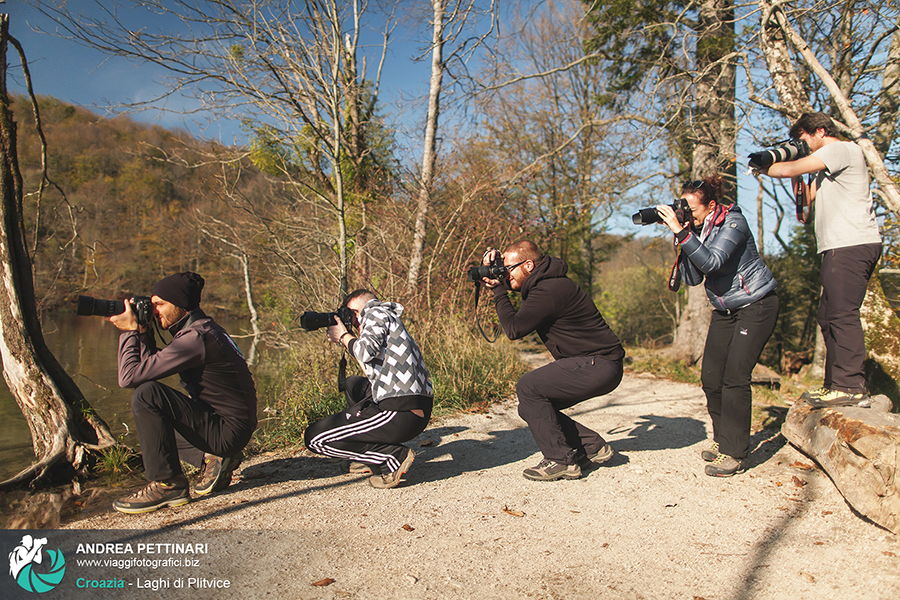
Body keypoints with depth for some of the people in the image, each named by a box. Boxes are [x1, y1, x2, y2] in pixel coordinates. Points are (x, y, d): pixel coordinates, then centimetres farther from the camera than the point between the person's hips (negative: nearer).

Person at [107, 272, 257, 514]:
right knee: (152, 420, 27)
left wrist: (129, 331, -9)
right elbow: (150, 368, 15)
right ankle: (214, 457, 10)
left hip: (228, 430, -10)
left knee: (147, 395, -20)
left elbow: (130, 376, -22)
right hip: (225, 427, 10)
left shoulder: (196, 337, -21)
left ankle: (168, 485, -10)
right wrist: (142, 332, 4)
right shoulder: (202, 328, 10)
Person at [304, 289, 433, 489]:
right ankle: (367, 458, 26)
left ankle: (395, 457, -6)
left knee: (313, 437, -2)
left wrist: (343, 337, 2)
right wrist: (349, 342, 25)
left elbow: (367, 351, -18)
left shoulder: (377, 312, 2)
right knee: (353, 384, 33)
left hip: (401, 412, -10)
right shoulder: (391, 322, 29)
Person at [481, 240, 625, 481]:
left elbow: (514, 329, -22)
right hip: (595, 366, 10)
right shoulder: (541, 282, 11)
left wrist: (499, 290, -10)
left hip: (599, 366, -10)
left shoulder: (549, 290, -20)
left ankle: (560, 461, -11)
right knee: (530, 408, 7)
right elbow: (509, 279, 28)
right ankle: (593, 446, 15)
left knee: (527, 388, -17)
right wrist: (493, 258, 6)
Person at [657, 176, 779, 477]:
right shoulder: (694, 228, 0)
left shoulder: (733, 222, -17)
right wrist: (681, 235, -15)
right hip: (724, 310, 7)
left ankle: (734, 452, -7)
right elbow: (693, 278, -7)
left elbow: (712, 262, -33)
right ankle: (721, 439, 16)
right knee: (711, 377, -1)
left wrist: (681, 232, -36)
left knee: (734, 377, -15)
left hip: (756, 305, -7)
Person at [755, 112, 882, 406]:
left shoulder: (843, 149, -3)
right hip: (840, 248, 10)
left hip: (852, 245, -10)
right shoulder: (828, 166, 27)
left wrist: (763, 169, 8)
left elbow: (792, 169, -10)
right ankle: (836, 384, 13)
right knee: (828, 316, 9)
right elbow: (808, 198, 24)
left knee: (842, 314, -13)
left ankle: (850, 386, -12)